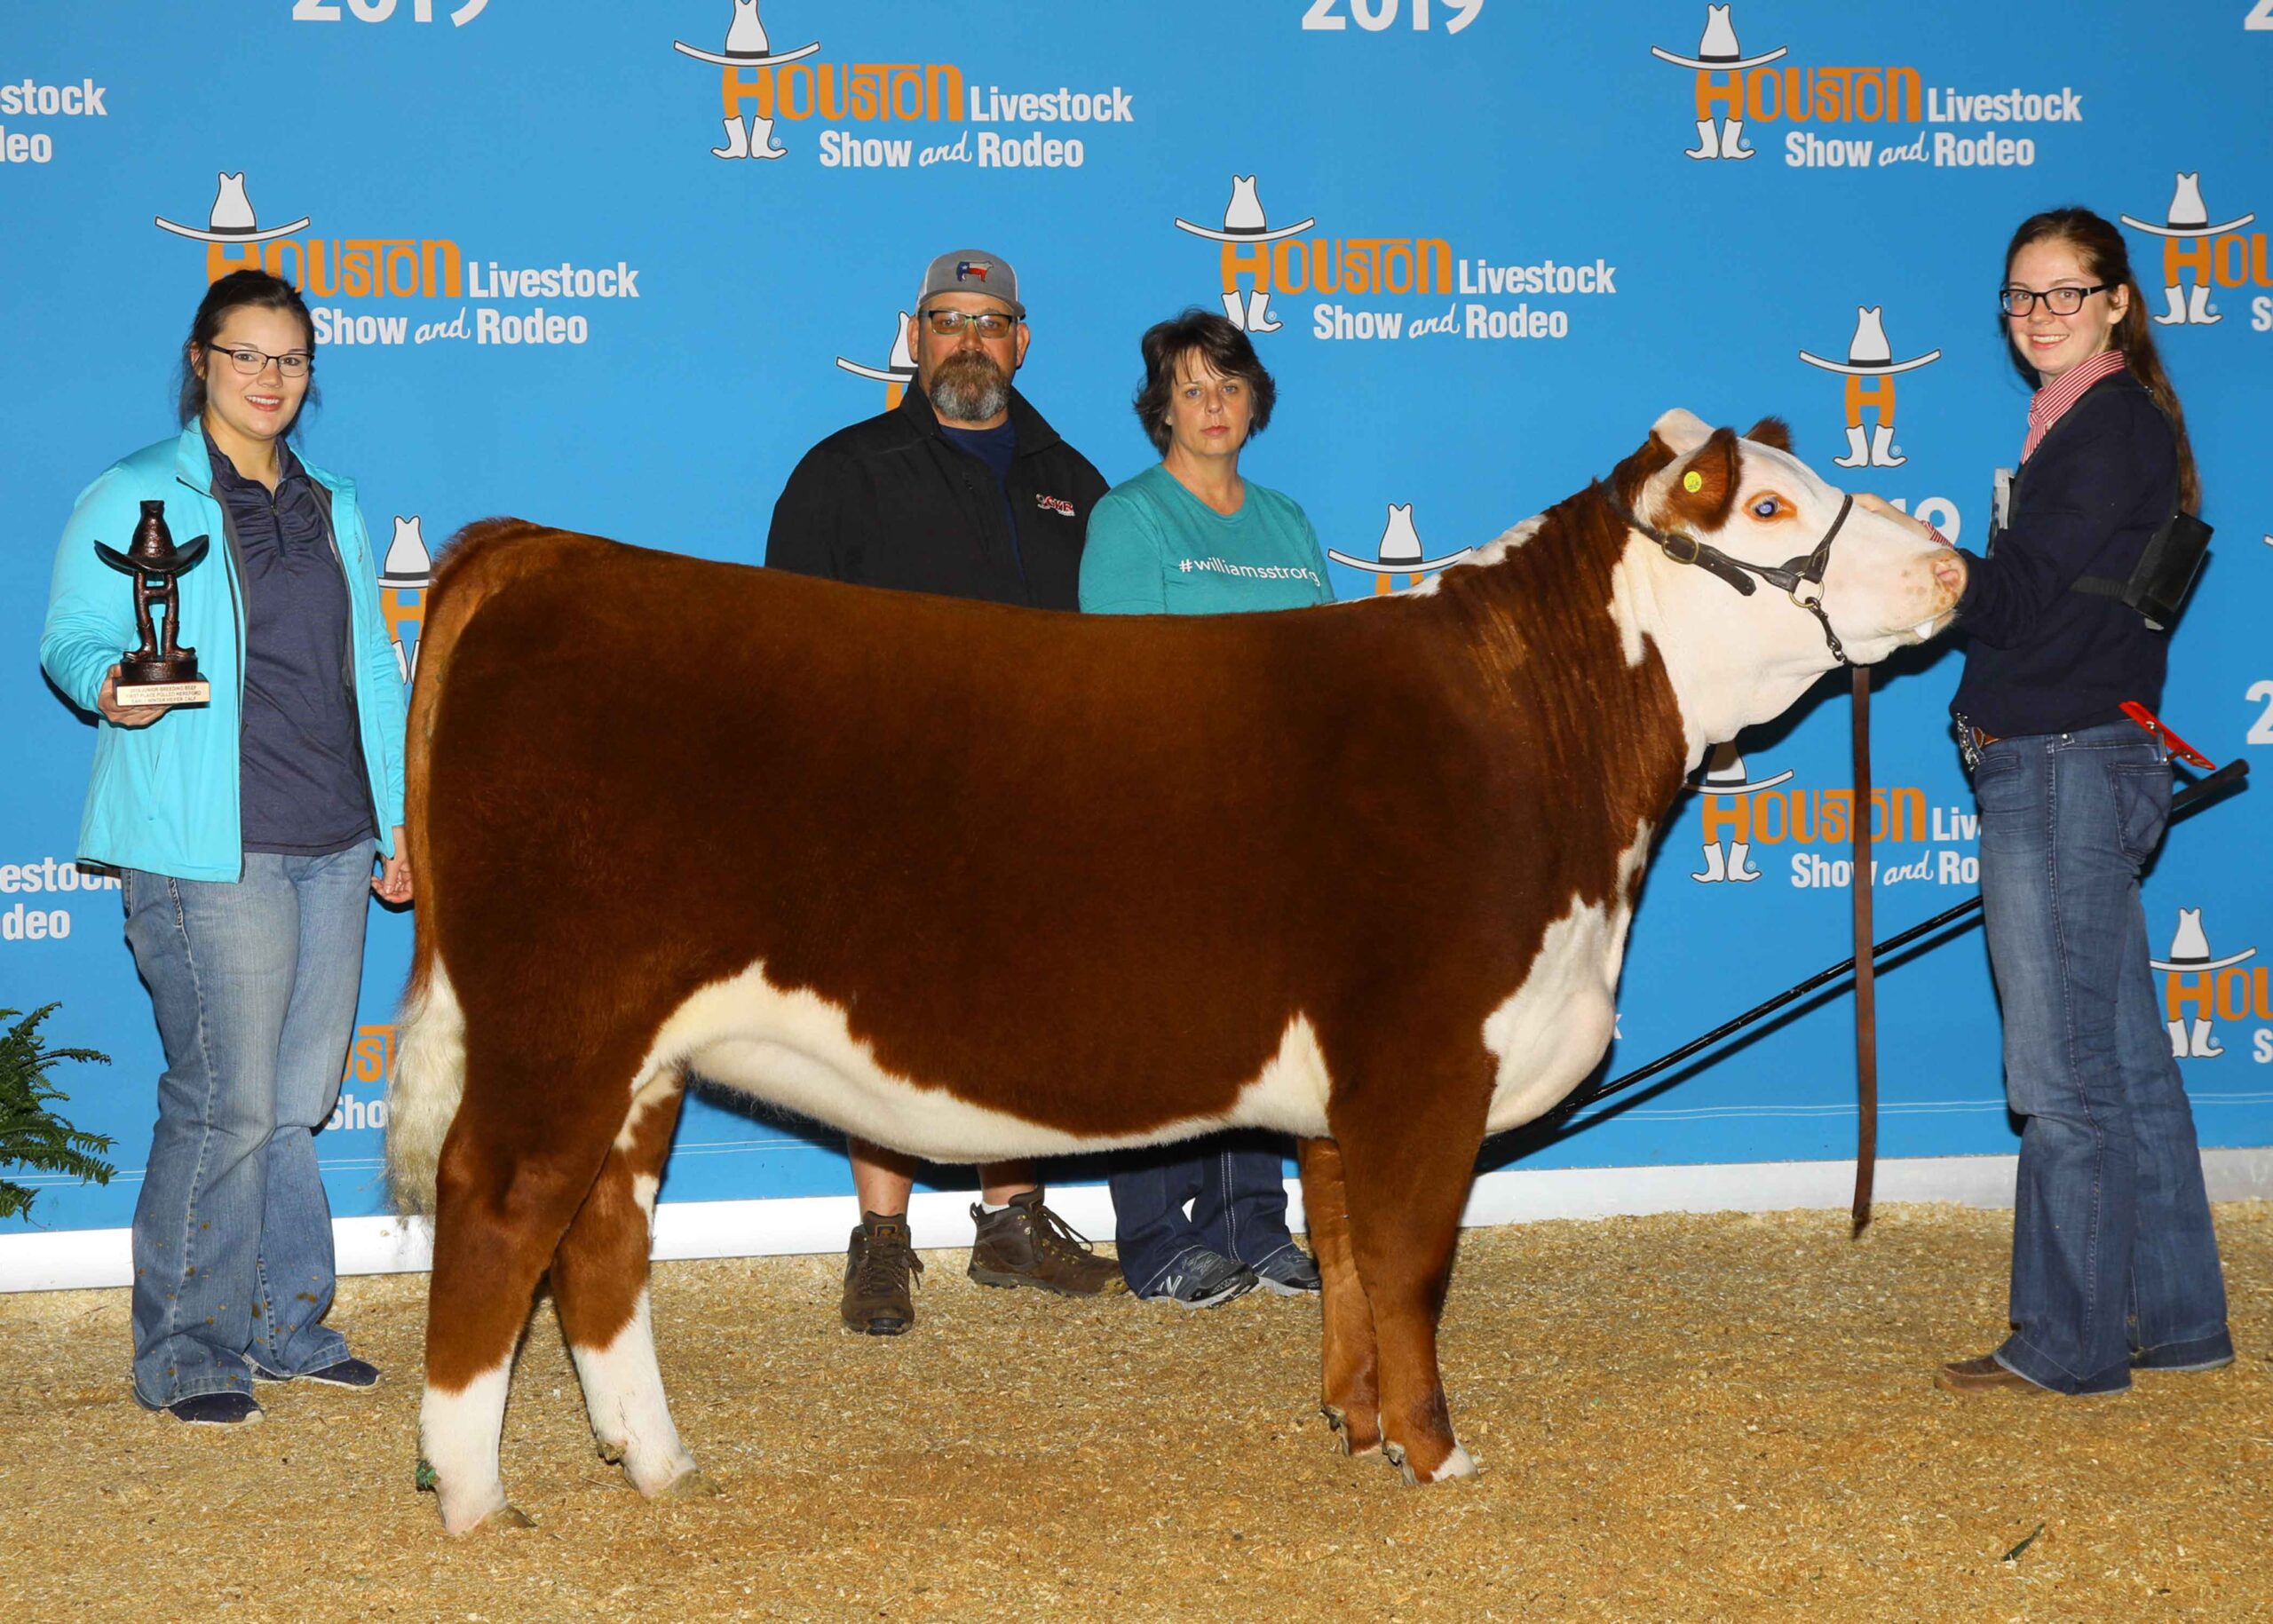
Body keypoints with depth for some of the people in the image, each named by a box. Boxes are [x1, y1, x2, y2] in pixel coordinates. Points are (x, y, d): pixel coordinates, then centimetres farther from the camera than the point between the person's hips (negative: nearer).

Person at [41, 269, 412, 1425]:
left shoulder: (331, 508, 19)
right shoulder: (132, 499, 2)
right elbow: (70, 640, 0)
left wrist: (398, 818, 17)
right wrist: (112, 684, -23)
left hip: (330, 844, 6)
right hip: (208, 851, -6)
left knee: (300, 1096, 9)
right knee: (227, 1101, -9)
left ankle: (284, 1324, 20)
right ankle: (185, 1351, 2)